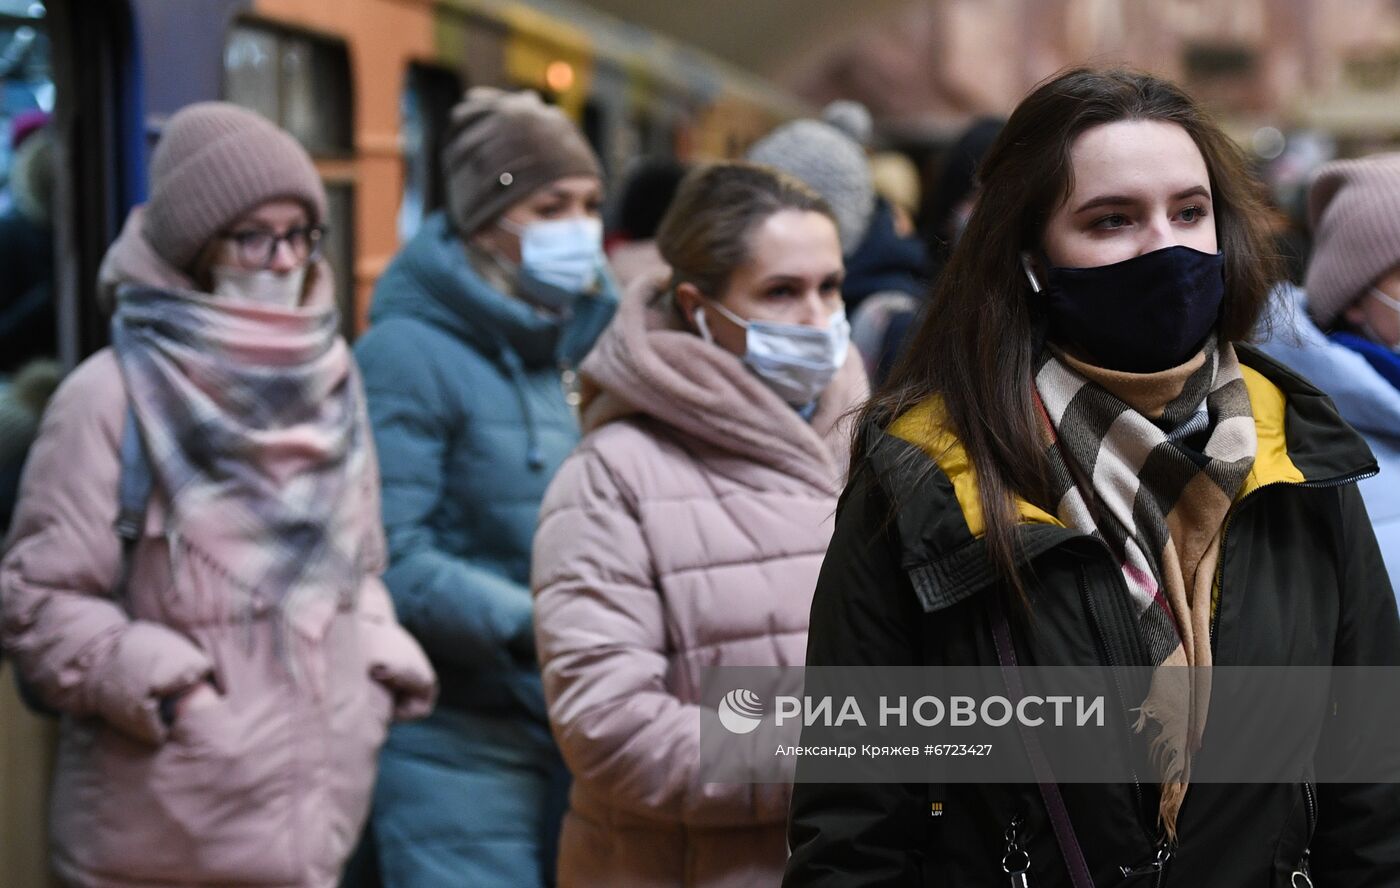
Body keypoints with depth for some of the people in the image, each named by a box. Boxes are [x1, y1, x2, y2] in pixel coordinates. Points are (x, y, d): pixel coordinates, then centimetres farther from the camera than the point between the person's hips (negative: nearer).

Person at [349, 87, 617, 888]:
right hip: (459, 742, -7)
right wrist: (540, 627, -23)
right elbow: (392, 559, -19)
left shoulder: (576, 344, 13)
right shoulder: (410, 354, -10)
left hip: (577, 732, 7)